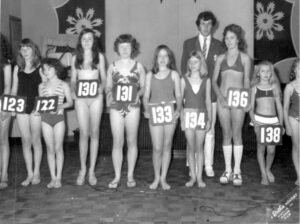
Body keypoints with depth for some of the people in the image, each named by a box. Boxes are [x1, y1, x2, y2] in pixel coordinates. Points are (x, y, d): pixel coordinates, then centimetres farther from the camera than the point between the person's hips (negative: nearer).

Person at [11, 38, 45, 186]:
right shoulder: (17, 68, 11)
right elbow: (14, 89, 13)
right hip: (21, 107, 3)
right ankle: (29, 174, 13)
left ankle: (36, 173, 13)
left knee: (35, 140, 3)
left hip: (36, 107, -3)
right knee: (25, 141, 5)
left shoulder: (40, 67, 0)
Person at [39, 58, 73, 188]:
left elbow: (70, 102, 1)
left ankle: (58, 177, 8)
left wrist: (60, 106, -17)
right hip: (45, 117, 3)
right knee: (50, 148, 4)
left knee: (58, 147, 0)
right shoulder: (41, 86, 11)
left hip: (59, 116, -3)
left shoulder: (63, 85, 2)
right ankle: (52, 177, 11)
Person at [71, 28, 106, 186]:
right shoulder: (75, 58, 10)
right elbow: (73, 79, 13)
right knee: (83, 133, -2)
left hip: (96, 98, 0)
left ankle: (92, 170, 10)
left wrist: (101, 88, -9)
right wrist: (74, 91, -5)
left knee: (94, 133, 2)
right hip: (80, 98, 1)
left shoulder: (99, 56, 7)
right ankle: (82, 169, 11)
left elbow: (103, 77, 9)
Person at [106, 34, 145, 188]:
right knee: (117, 142, 0)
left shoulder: (138, 66, 5)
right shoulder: (112, 67, 8)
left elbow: (144, 87, 7)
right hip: (116, 107, 1)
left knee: (132, 141, 5)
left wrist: (139, 94, -11)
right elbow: (108, 86, 12)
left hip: (132, 107, 0)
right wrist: (108, 94, -8)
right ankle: (117, 176, 10)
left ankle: (130, 176, 15)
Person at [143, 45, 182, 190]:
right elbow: (146, 96, 10)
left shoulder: (174, 74, 9)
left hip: (170, 110, 0)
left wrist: (178, 109, -11)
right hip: (155, 111, 0)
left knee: (167, 146, 4)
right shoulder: (150, 75, 12)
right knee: (157, 148, -3)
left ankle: (163, 178, 14)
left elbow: (178, 95, 5)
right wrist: (146, 110, -6)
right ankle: (156, 178, 14)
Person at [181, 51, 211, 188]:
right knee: (191, 147, 3)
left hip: (201, 115, 0)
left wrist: (209, 119, 3)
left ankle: (199, 177, 11)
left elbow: (208, 101, 7)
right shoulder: (184, 80, 3)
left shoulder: (206, 80, 5)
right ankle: (192, 176, 12)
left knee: (199, 147, 4)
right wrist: (181, 118, -2)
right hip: (188, 114, 0)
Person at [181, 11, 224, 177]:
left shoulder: (219, 46, 9)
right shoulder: (188, 44, 9)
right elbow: (183, 68, 7)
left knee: (209, 130, 2)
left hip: (211, 93, 0)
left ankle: (208, 165, 9)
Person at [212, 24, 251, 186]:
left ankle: (237, 171, 6)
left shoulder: (244, 58, 5)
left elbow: (247, 81, 2)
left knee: (237, 134, -1)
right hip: (222, 99, 2)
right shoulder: (220, 58, 10)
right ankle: (228, 170, 12)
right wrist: (220, 96, -8)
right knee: (226, 135, 6)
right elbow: (214, 80, 7)